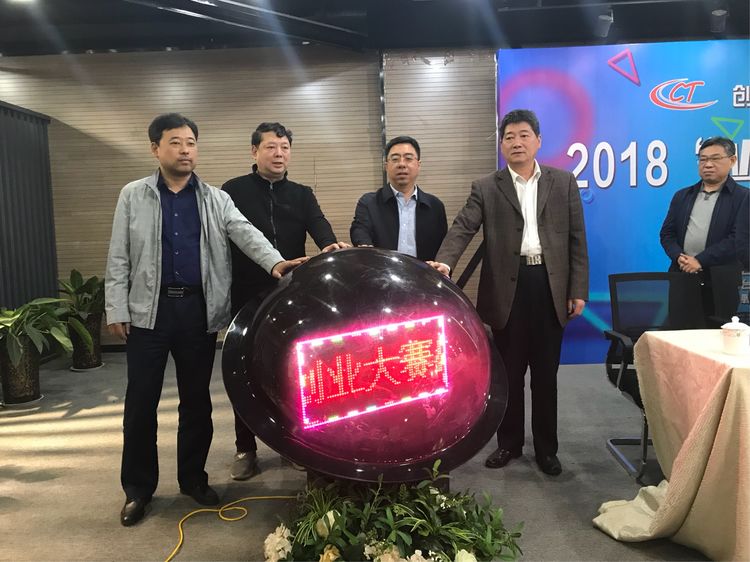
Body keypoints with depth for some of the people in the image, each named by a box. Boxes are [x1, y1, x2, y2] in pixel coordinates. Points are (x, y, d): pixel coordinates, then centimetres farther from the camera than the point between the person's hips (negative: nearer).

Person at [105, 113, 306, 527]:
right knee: (141, 401, 5)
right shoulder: (133, 196, 5)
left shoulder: (216, 199, 7)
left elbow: (245, 232, -8)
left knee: (196, 400, 10)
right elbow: (119, 259, 3)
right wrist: (116, 310, -3)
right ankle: (138, 488, 22)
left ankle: (193, 478, 27)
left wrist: (274, 262, -27)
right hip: (149, 310, -1)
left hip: (199, 311, 1)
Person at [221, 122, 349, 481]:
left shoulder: (302, 194, 10)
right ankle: (246, 449, 20)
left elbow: (318, 225, -8)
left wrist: (330, 245, -31)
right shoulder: (233, 191, 3)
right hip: (246, 299, -2)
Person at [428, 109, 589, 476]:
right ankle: (509, 442, 26)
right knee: (509, 372, 10)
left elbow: (577, 238, 6)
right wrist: (444, 262, -28)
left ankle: (546, 447, 25)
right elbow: (462, 229, -8)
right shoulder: (486, 188, 5)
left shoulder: (563, 182, 8)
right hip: (507, 287, 0)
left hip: (550, 285, 1)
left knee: (546, 373, 10)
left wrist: (578, 290, -1)